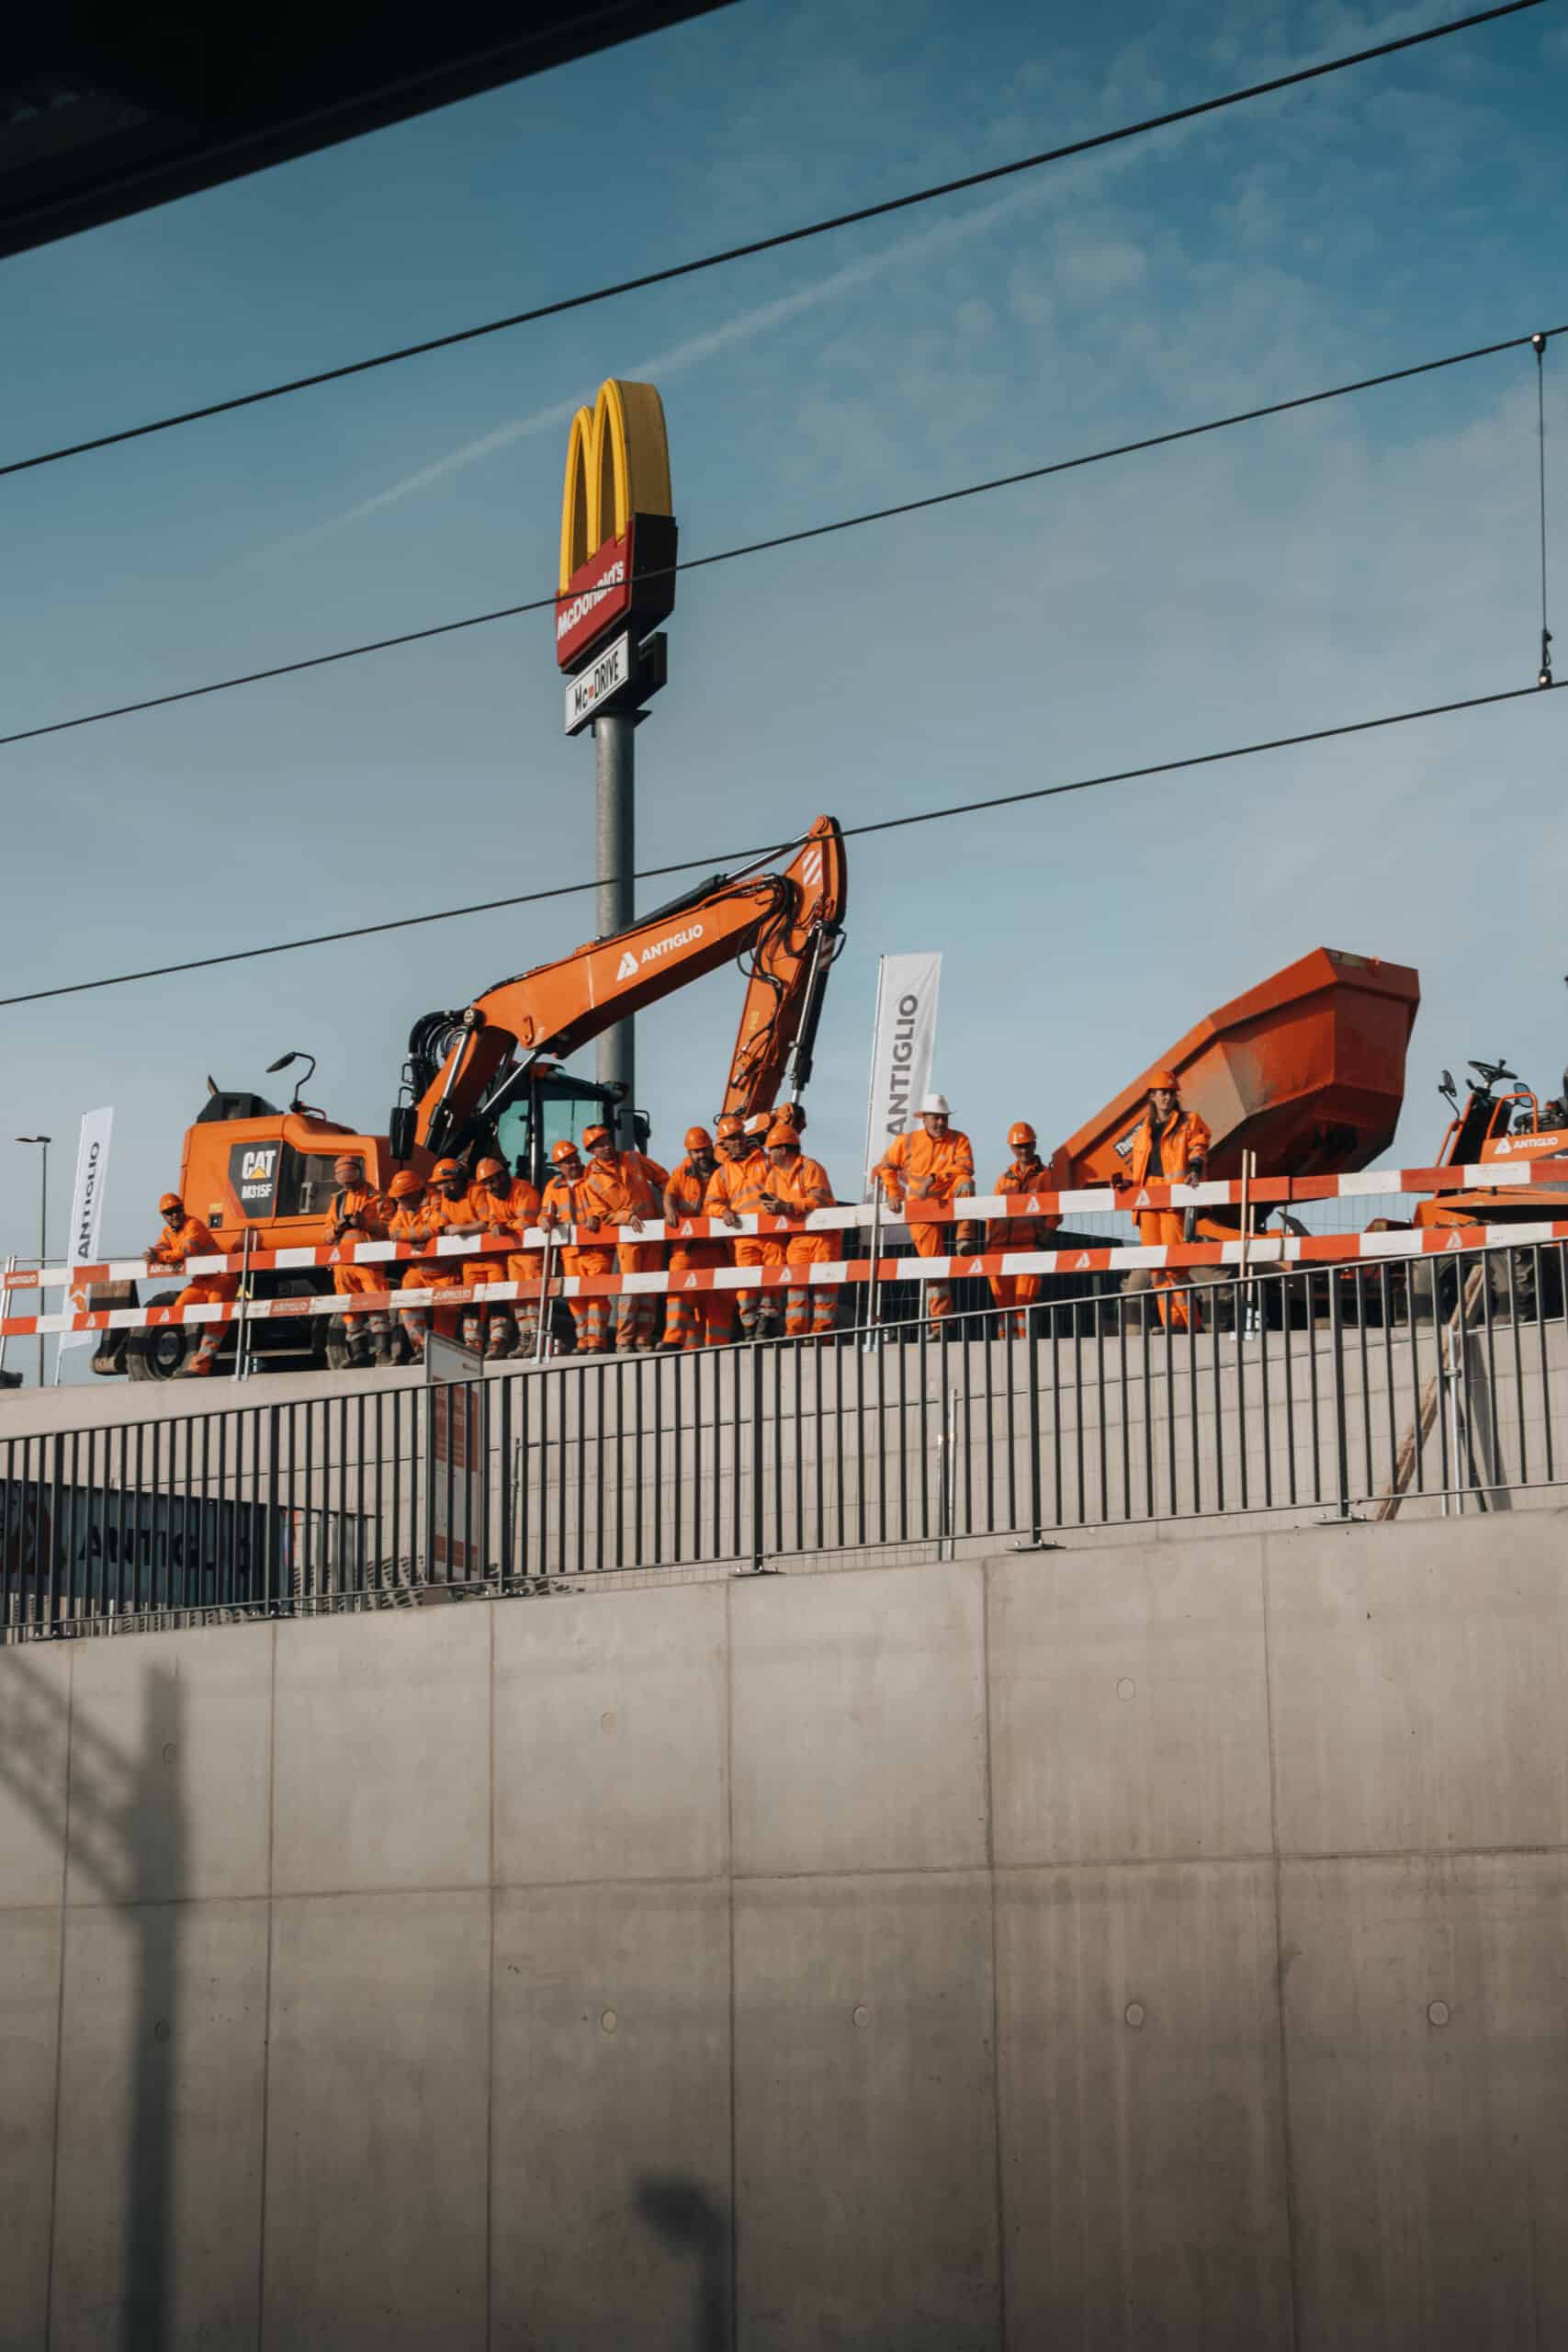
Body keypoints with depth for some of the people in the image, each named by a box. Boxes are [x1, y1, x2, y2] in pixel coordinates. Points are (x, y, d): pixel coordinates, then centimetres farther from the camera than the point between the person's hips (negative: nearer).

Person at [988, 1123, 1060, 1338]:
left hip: (1028, 1243, -4)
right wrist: (989, 1241, 13)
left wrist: (1045, 1234, -11)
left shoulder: (1044, 1175, 9)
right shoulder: (1005, 1177, 21)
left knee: (1024, 1296, -12)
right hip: (1000, 1244, 4)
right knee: (1003, 1297, 1)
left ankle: (1025, 1336, -11)